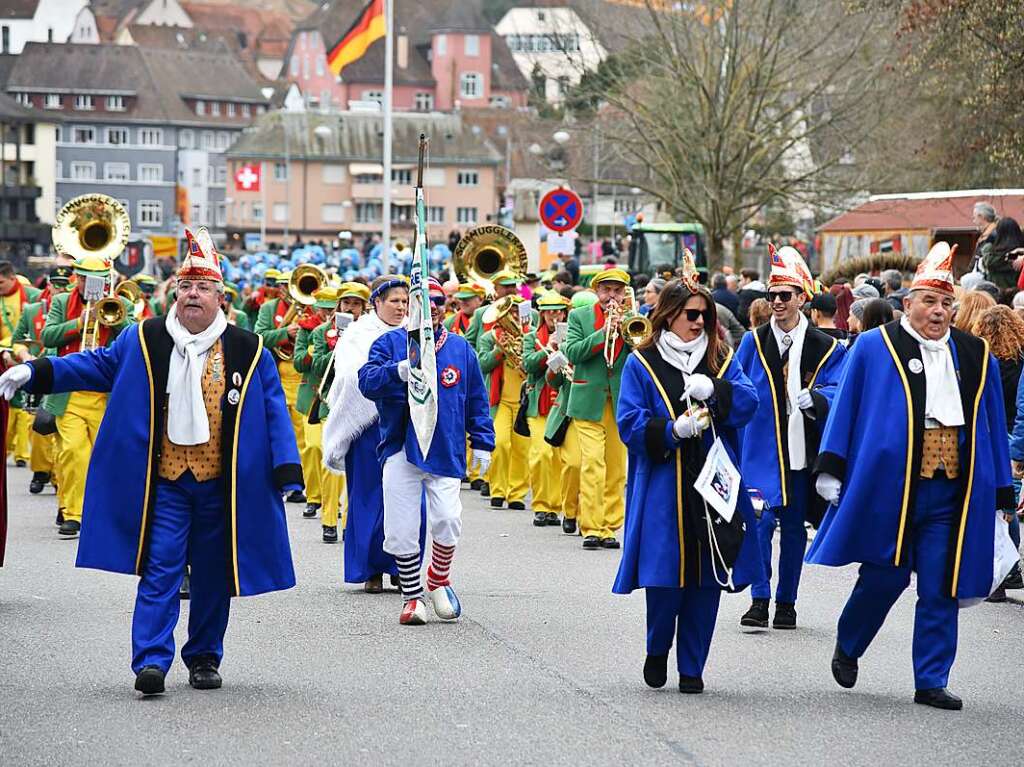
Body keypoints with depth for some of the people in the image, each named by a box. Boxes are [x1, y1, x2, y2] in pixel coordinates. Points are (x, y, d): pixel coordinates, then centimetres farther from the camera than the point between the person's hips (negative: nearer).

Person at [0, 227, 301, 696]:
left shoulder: (249, 352, 1)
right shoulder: (144, 341, 2)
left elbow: (274, 412, 2)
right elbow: (96, 364, 8)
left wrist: (287, 470, -5)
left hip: (221, 484, 1)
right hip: (165, 482, -1)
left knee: (213, 576, 9)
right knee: (159, 571, -8)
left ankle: (204, 657, 22)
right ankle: (151, 661, -10)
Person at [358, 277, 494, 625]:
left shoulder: (461, 349, 12)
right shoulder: (390, 343, 5)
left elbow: (476, 401, 16)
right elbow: (367, 381, -10)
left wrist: (482, 442, 11)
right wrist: (398, 371, -28)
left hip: (446, 451, 1)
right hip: (400, 449, -1)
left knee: (447, 522, -12)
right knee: (401, 530, -1)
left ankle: (438, 578, 16)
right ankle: (412, 596, 16)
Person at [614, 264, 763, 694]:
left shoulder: (721, 360, 14)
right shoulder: (642, 364, 5)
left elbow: (748, 403, -1)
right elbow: (630, 424, -3)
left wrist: (713, 391, -19)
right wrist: (674, 430, -19)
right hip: (663, 488, -3)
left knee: (708, 577, 2)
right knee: (664, 576, -7)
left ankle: (692, 668, 13)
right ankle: (657, 651, 20)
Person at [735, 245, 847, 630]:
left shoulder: (825, 348, 2)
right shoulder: (754, 342, 5)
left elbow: (836, 392, -6)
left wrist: (814, 398, -25)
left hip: (801, 450, 1)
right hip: (761, 448, -1)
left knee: (794, 526, 9)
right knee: (761, 520, -10)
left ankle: (786, 602, 20)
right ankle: (759, 601, -2)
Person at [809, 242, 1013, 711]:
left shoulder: (975, 357, 13)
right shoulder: (875, 347, 3)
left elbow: (992, 426, 15)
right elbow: (846, 407, 3)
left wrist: (1001, 490, 13)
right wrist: (831, 468, -4)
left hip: (951, 490, 3)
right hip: (890, 486, -3)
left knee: (940, 588, 3)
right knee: (886, 576, 0)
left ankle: (931, 682, 10)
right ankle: (847, 647, 27)